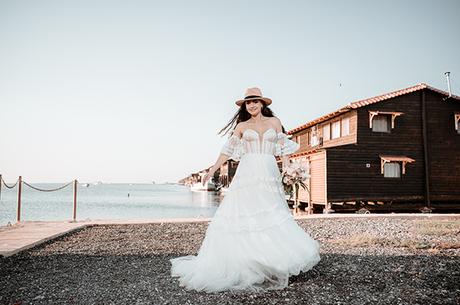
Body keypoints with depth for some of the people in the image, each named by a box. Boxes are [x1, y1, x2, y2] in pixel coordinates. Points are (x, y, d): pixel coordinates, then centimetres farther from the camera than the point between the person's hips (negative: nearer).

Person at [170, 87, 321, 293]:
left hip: (269, 175, 1)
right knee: (243, 216, -6)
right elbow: (228, 150, 10)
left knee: (272, 217, -6)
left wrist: (287, 167, -4)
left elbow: (283, 147, 9)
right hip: (248, 174, 0)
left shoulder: (274, 122, 12)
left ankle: (274, 263, 4)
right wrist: (213, 169, 4)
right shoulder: (241, 126, 11)